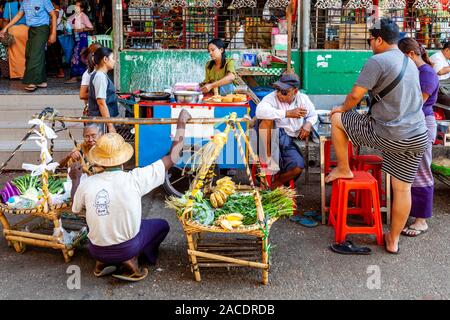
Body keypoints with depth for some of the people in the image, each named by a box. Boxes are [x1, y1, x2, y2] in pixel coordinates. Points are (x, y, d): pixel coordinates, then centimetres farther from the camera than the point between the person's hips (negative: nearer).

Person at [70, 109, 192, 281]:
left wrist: (75, 179, 24)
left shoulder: (87, 184, -15)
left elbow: (75, 206, 8)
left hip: (96, 251, 3)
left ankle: (102, 262, 13)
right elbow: (172, 158, -14)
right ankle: (132, 260, 4)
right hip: (127, 249, -3)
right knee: (162, 225, 21)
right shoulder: (134, 179, -22)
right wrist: (181, 124, -3)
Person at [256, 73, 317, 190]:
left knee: (298, 167, -23)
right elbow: (260, 111, -31)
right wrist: (288, 113, -32)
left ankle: (274, 186, 3)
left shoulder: (303, 99, 7)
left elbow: (313, 115, 25)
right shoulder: (272, 97, -9)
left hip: (287, 141, 3)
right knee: (267, 119, -34)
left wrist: (308, 124, 0)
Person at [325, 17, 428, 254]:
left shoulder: (377, 61, -11)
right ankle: (393, 240, 24)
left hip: (388, 135, -7)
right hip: (418, 137, 7)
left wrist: (343, 109, 8)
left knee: (337, 119, 11)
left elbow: (356, 94, -14)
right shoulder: (410, 63, 15)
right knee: (403, 187, 13)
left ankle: (343, 169, 21)